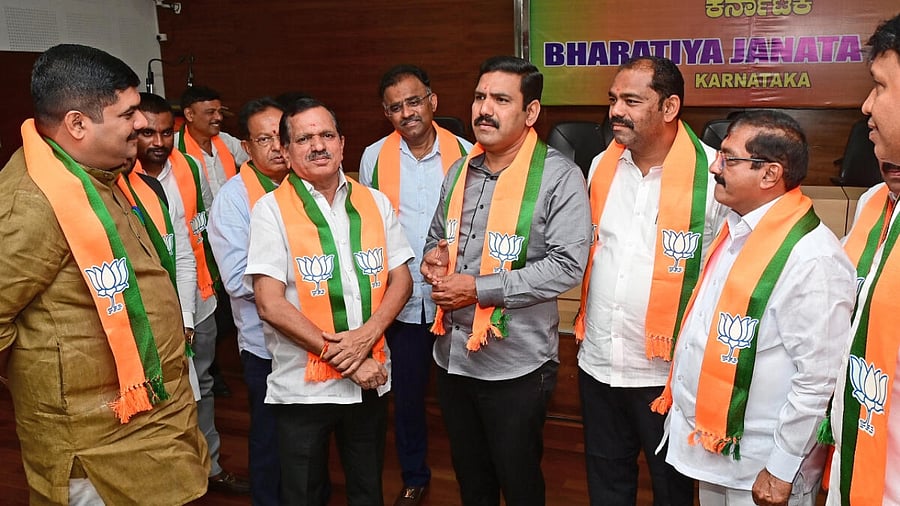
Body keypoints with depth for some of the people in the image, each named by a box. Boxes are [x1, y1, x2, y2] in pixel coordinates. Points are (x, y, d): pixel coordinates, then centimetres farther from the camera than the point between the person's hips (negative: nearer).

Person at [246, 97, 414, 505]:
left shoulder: (375, 203, 3)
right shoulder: (271, 209, -8)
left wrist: (366, 336, -14)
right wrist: (341, 358, -15)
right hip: (303, 385, -3)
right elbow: (270, 304, -14)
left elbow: (401, 281, 4)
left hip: (371, 378, 3)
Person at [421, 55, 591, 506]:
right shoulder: (459, 171, 8)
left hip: (516, 365, -6)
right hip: (452, 356, 7)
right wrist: (433, 258, -3)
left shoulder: (558, 175, -13)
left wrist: (479, 289, -21)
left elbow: (567, 265, -20)